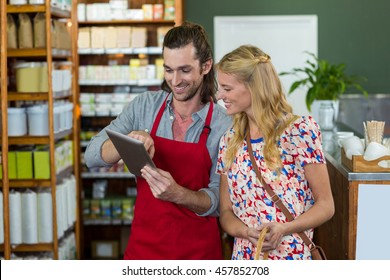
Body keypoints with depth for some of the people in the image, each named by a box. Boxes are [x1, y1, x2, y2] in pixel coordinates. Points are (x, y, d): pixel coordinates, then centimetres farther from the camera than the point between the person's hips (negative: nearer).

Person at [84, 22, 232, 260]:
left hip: (198, 251, -2)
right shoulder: (144, 105, -4)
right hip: (143, 244, 2)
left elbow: (219, 203, -12)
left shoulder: (224, 126, -12)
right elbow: (92, 156, -6)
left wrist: (177, 194, -31)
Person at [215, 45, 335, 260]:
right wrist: (248, 232, -16)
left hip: (292, 257, -4)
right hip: (243, 257, 4)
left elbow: (325, 205, -8)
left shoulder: (300, 130, -10)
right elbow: (226, 212, 5)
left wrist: (282, 229, -23)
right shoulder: (229, 140, 3)